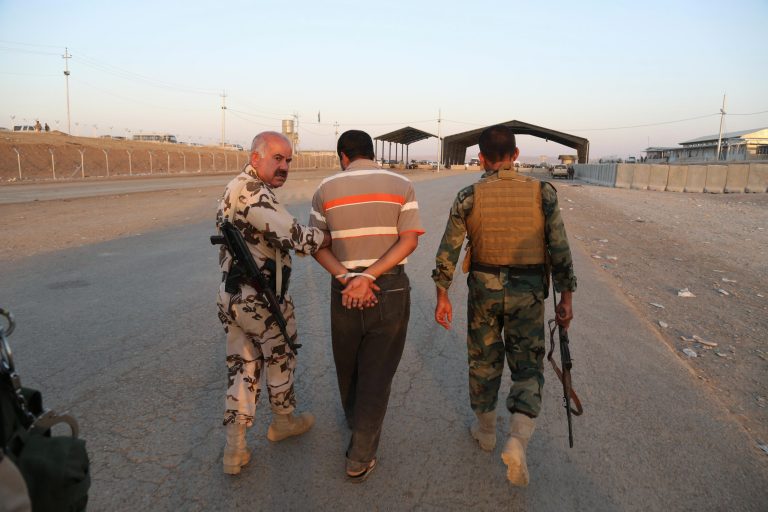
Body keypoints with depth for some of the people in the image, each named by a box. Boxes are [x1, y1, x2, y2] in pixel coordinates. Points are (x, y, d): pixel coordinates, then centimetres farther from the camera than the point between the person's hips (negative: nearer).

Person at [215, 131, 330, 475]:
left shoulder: (235, 188, 11)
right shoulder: (253, 193, -22)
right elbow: (296, 238, -31)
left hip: (232, 296, 9)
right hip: (263, 300, -9)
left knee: (241, 367, 15)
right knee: (280, 360, 15)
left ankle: (234, 449, 20)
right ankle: (283, 422, 38)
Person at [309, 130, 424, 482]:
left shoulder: (326, 189, 1)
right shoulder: (401, 185, -1)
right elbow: (410, 240, -11)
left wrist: (348, 278, -14)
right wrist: (369, 277, -16)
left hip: (344, 288, 2)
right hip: (391, 287, -1)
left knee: (347, 361, 23)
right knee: (377, 370, 8)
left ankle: (355, 419, 49)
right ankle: (360, 457, 12)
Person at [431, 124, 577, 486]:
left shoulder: (469, 197, -6)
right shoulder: (542, 193, -6)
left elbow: (448, 251, -4)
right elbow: (559, 250, -6)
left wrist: (442, 296, 6)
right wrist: (566, 297, 3)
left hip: (484, 289, 1)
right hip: (527, 293, 0)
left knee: (484, 361, 18)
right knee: (528, 366, 11)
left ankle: (485, 431, 35)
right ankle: (517, 441, -6)